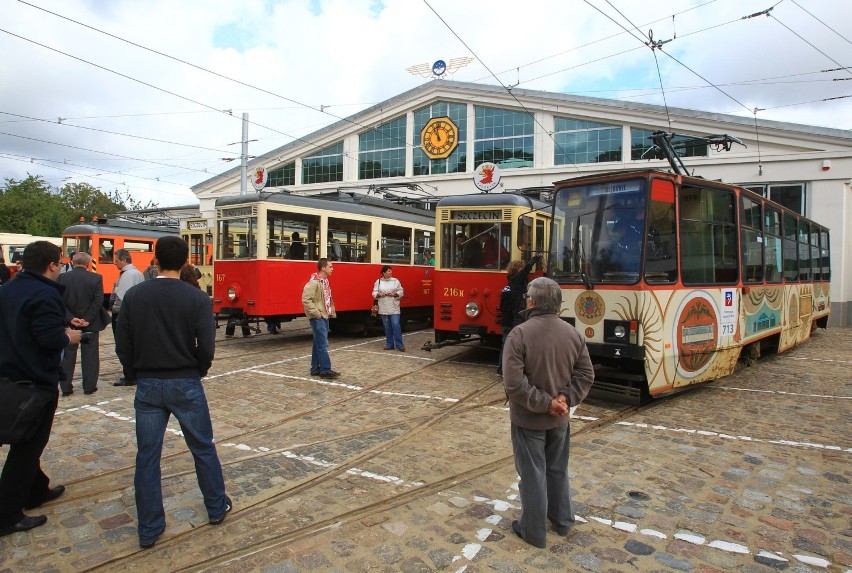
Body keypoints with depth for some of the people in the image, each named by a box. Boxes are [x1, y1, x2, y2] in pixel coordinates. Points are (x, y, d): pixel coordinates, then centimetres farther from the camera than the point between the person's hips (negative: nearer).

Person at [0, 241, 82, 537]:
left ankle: (37, 490, 38)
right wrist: (69, 337, -6)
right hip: (37, 381, -9)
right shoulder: (45, 295, -21)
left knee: (25, 440, 22)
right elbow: (50, 338, -27)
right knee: (28, 445, 2)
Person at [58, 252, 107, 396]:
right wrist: (87, 319, -10)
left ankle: (66, 388, 15)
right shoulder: (96, 278, -7)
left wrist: (70, 318, -9)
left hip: (69, 324, 2)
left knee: (68, 355, 11)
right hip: (90, 324, -2)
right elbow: (98, 301, -13)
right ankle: (89, 387, 11)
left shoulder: (63, 278, -2)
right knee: (90, 355, 7)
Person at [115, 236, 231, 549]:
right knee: (203, 449, 14)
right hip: (186, 384, -2)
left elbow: (122, 346, -1)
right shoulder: (197, 298, -11)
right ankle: (217, 508, 29)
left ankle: (149, 530, 21)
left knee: (147, 456, 12)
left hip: (148, 385, 2)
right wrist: (197, 372, 7)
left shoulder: (133, 296, -3)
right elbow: (206, 347, -13)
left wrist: (140, 374, 13)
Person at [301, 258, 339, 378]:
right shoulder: (314, 282, -17)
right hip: (318, 318, -10)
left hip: (324, 317, 10)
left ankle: (315, 369, 19)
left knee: (318, 344, 13)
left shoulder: (325, 281, 13)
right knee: (322, 344, -8)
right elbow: (306, 299, -23)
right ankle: (325, 370, -5)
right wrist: (316, 312, -21)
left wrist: (331, 311, 11)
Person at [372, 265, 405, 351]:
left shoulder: (395, 281, 2)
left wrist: (395, 294, -15)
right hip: (384, 308, 2)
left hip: (394, 308, -2)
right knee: (387, 327, 8)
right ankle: (389, 344, 18)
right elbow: (374, 293, 5)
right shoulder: (378, 281, 5)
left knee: (396, 325, -9)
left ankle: (399, 345, -4)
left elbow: (401, 292, 2)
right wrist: (379, 294, -15)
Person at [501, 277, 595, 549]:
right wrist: (566, 399, -9)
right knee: (558, 470, 23)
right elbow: (586, 375, -2)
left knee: (533, 474, 9)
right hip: (559, 419, 5)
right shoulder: (573, 334, -4)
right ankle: (562, 521, 40)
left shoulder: (520, 334, -21)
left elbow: (514, 382, -25)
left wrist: (545, 403, -18)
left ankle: (534, 531, 23)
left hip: (528, 419, -5)